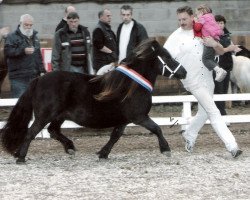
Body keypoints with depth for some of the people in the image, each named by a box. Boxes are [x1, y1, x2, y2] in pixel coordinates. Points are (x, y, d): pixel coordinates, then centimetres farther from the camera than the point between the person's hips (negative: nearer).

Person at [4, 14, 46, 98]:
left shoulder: (34, 37, 21)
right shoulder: (12, 37, -2)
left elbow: (39, 56, 27)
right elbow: (7, 51, -17)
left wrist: (42, 70, 19)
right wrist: (23, 51, -26)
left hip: (34, 76, 7)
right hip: (18, 78, -7)